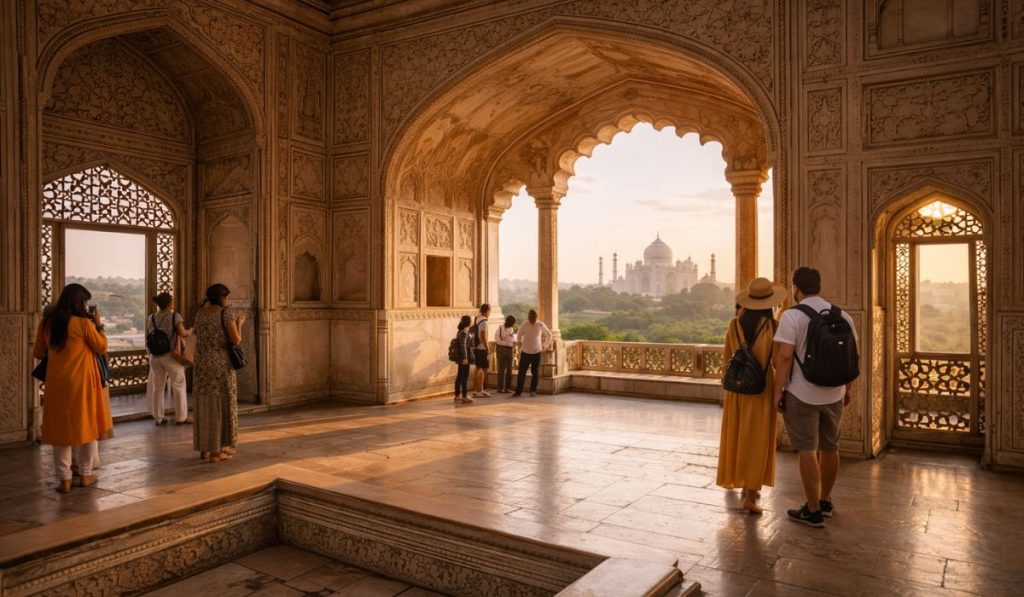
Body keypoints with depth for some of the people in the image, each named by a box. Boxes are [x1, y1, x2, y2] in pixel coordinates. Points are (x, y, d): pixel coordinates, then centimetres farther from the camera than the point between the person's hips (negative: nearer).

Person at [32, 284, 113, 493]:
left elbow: (37, 353, 12)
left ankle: (64, 479, 8)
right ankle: (85, 475, 17)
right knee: (86, 424, 10)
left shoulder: (47, 322, 3)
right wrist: (99, 325, 5)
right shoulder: (84, 323, -10)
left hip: (56, 382, 4)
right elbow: (102, 348, -1)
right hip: (82, 381, -3)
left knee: (60, 427, 9)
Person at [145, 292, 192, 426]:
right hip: (171, 355, -5)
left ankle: (158, 418, 18)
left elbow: (148, 336, 9)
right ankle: (181, 417, 11)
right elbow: (182, 333, -17)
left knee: (157, 387, 12)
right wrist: (189, 331, 3)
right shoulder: (175, 316, -11)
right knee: (178, 386, 7)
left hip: (155, 356, 5)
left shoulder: (151, 318, 4)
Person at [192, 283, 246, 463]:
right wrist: (239, 323, 5)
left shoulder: (200, 313, 9)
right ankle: (216, 450, 2)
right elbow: (236, 340, -13)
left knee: (205, 404, 13)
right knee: (221, 404, 0)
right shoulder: (226, 313, -11)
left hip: (202, 363, 6)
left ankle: (204, 448, 17)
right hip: (221, 364, -6)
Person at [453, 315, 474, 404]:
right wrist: (465, 357, -25)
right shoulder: (464, 332, -16)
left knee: (459, 377, 13)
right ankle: (464, 397, 0)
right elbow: (463, 345, -23)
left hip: (460, 358, 9)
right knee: (465, 377, -4)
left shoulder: (461, 331, 13)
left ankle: (457, 396, 20)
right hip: (464, 358, -9)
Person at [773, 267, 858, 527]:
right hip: (834, 393, 6)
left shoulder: (792, 315, -12)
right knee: (830, 448, 18)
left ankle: (813, 511, 9)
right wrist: (847, 388, 19)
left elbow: (784, 356, -17)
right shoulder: (842, 315, 5)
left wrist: (778, 391, -11)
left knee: (808, 451, 2)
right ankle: (825, 502, 34)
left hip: (801, 394, -6)